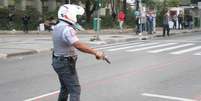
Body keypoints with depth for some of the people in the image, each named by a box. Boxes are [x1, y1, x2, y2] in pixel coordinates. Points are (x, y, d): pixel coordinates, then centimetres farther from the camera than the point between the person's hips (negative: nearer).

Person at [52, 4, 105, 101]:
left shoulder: (57, 27, 7)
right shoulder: (67, 29, -23)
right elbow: (78, 45, -33)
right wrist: (96, 52, -32)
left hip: (58, 61, 10)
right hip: (66, 64, -10)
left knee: (65, 88, 22)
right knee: (75, 89, -5)